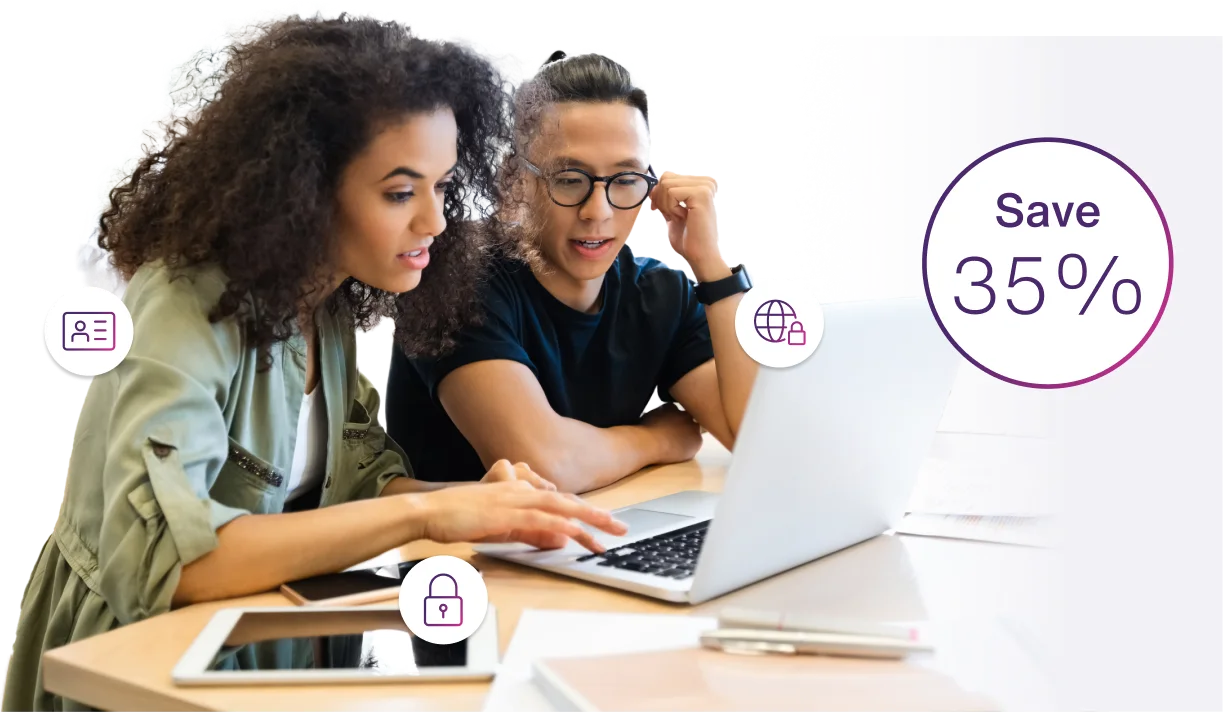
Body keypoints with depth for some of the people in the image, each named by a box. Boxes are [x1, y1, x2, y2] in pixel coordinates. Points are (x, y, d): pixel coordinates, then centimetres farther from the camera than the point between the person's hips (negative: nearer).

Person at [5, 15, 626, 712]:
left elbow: (356, 480, 3)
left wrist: (469, 503, -17)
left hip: (257, 642, 6)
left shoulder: (329, 304, -1)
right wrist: (422, 511, -34)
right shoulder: (189, 302, -21)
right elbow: (155, 557, -32)